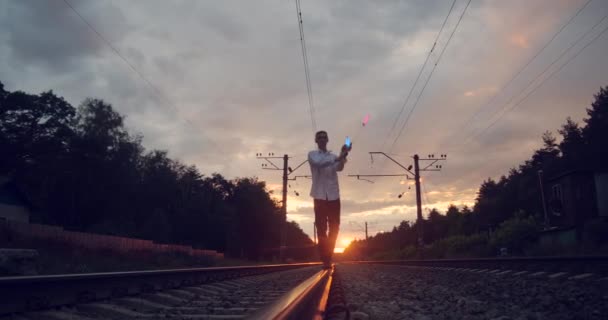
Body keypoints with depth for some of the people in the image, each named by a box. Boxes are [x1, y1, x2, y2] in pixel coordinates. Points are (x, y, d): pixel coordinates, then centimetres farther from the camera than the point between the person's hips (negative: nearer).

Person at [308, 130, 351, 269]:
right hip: (320, 195, -3)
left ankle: (328, 258, 13)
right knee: (321, 228, -4)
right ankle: (325, 260, -1)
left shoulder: (334, 156, 17)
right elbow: (318, 163, -15)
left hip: (333, 195, 4)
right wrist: (338, 157, -21)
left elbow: (339, 168, -4)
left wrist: (344, 155, -22)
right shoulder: (312, 154, 7)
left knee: (334, 228, 2)